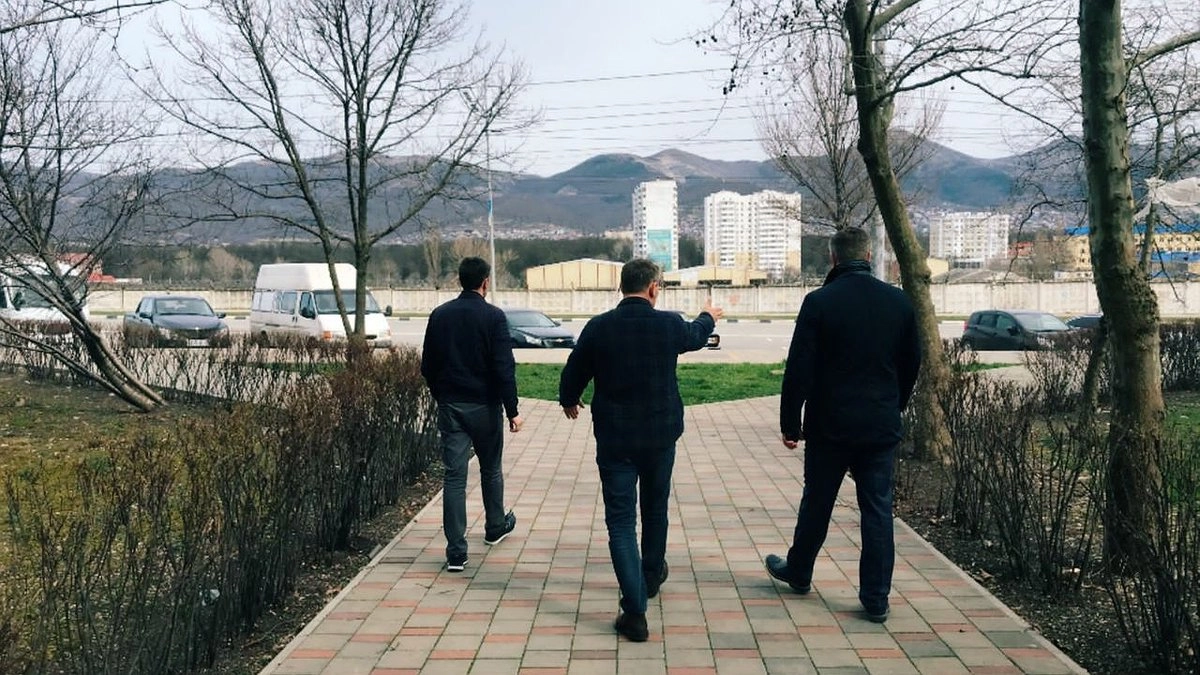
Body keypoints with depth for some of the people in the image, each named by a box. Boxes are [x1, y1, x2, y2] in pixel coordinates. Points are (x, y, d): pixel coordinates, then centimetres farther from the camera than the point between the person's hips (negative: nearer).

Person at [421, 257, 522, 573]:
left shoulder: (439, 315, 3)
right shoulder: (493, 316, -11)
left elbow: (428, 366, 8)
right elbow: (504, 368, -15)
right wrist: (512, 410, -10)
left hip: (450, 405, 3)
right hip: (484, 405, -3)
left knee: (454, 475, 2)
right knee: (491, 469, 18)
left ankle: (456, 552, 0)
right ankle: (496, 527, 38)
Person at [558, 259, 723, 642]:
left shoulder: (598, 327, -10)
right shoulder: (670, 324, -7)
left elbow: (572, 374, 1)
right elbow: (695, 336, 18)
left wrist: (569, 401, 24)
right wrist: (709, 317, 42)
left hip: (614, 439, -2)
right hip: (660, 435, 2)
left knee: (621, 521, 2)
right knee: (655, 509, 23)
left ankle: (635, 611, -5)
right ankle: (652, 576, 45)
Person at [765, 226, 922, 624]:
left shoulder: (819, 302, -11)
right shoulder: (898, 301, 1)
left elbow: (798, 369, -12)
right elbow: (912, 364, 10)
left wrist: (790, 423, -4)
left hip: (830, 426, -2)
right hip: (882, 427, 3)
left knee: (816, 503, 13)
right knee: (878, 509, 8)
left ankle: (798, 573, 33)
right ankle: (876, 599, 12)